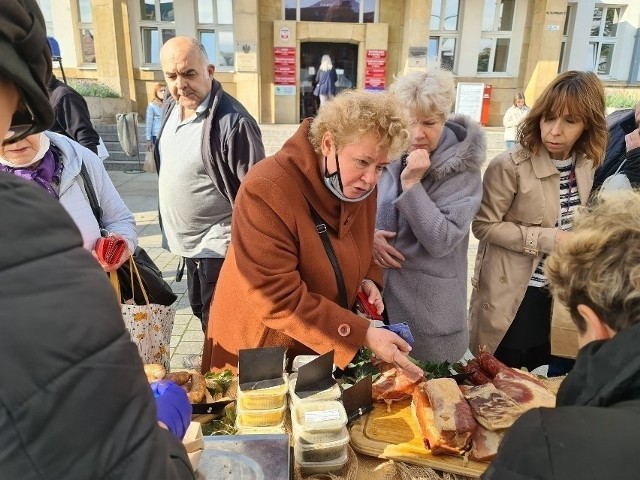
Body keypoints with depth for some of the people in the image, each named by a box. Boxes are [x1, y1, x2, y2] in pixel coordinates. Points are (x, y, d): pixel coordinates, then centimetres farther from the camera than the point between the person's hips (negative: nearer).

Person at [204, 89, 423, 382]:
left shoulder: (360, 185, -6)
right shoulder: (266, 192, -29)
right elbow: (278, 300, -31)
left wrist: (368, 279, -9)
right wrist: (362, 335, -33)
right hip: (257, 352, -6)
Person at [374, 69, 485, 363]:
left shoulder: (463, 172, -14)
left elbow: (441, 242, -22)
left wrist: (411, 183, -25)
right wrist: (368, 235, -11)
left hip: (429, 304, -4)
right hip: (380, 290, 4)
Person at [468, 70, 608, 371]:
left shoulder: (587, 164, 0)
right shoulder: (511, 166, -21)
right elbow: (484, 225, -19)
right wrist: (548, 239, -23)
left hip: (559, 293, 6)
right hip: (514, 294, -6)